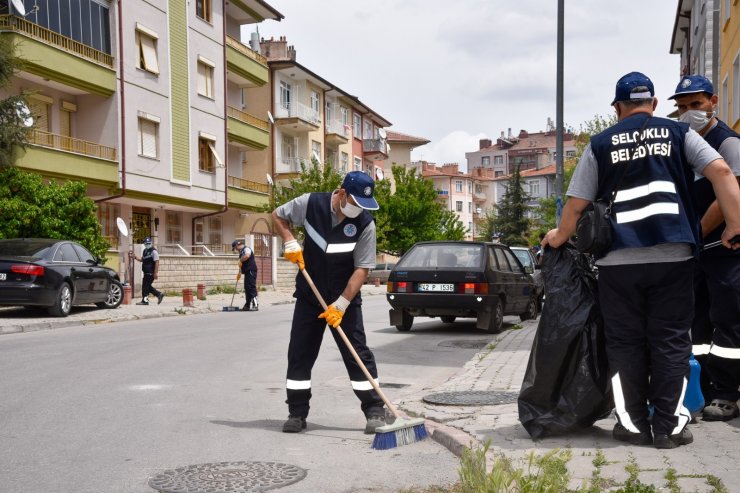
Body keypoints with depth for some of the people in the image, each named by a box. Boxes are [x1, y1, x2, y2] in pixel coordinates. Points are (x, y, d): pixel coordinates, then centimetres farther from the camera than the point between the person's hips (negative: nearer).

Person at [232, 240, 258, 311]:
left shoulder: (246, 249, -8)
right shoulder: (241, 252, 22)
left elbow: (247, 256, -31)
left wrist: (240, 260, -17)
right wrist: (239, 273, 22)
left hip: (251, 271, -10)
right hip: (247, 272, 10)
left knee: (251, 288, -12)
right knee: (247, 288, 10)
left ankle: (255, 305, -13)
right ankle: (248, 305, 15)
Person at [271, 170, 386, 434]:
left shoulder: (365, 224, -17)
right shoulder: (311, 203, -12)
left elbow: (361, 269, -16)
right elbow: (278, 216, 6)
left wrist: (341, 305, -22)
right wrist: (289, 241, -12)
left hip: (345, 298, -2)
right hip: (309, 296, 2)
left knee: (358, 353, -4)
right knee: (299, 353, 4)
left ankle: (374, 411, 4)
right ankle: (297, 414, 15)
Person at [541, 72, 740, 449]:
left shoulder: (600, 144, 9)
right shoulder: (678, 133, 10)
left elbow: (576, 204, 8)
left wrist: (558, 238, 24)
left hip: (618, 260, 0)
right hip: (672, 256, 0)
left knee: (625, 343, 8)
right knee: (670, 341, 7)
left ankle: (633, 424, 12)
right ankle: (669, 426, 9)